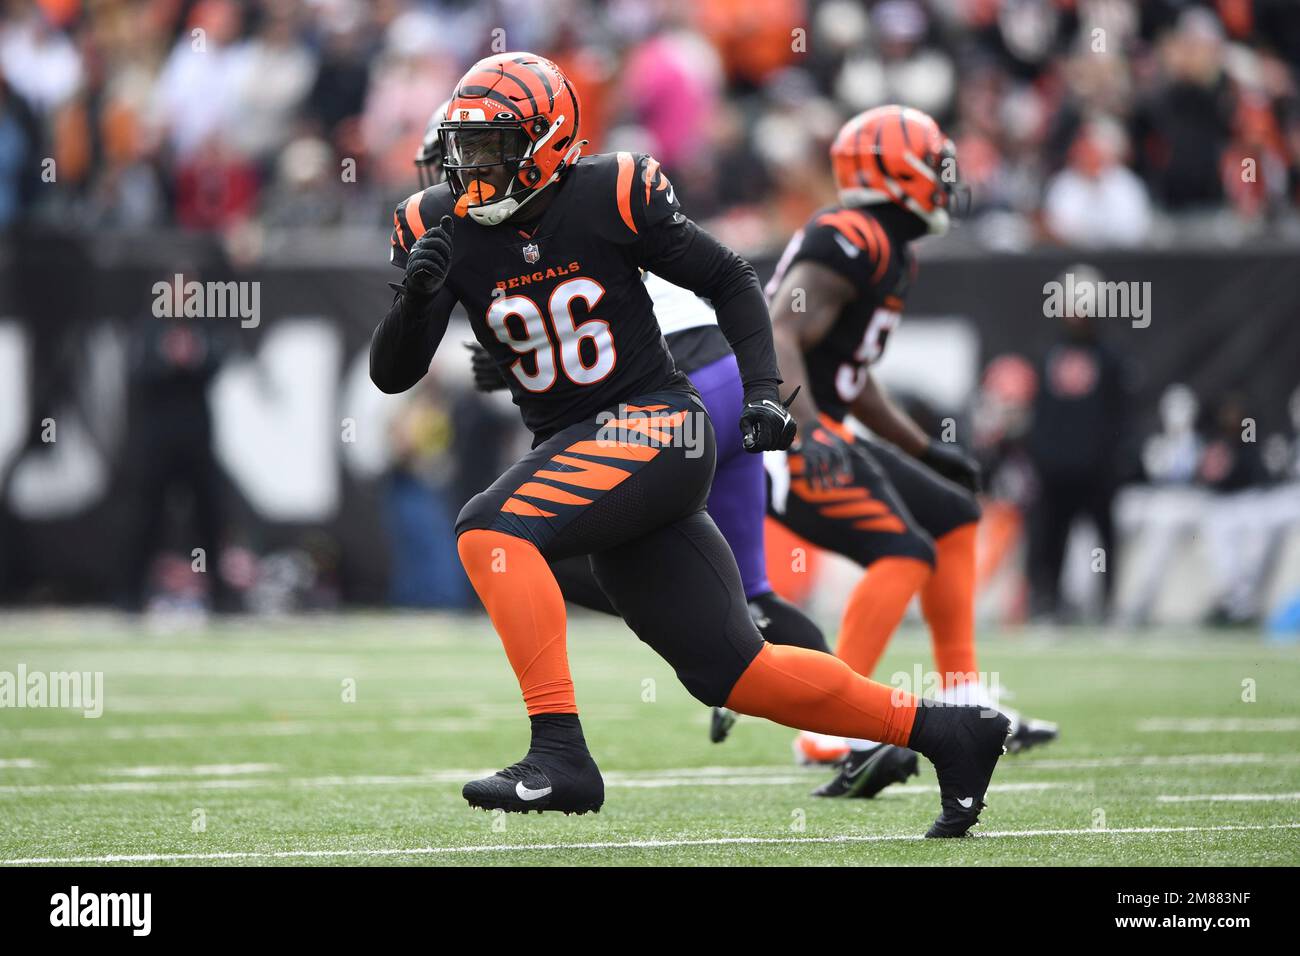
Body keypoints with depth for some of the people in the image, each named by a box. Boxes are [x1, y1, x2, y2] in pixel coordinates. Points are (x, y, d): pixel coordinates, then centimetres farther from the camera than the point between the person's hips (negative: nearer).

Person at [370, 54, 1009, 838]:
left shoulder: (608, 197, -9)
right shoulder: (441, 228, 2)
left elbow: (730, 281, 2)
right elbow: (391, 375, -1)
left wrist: (763, 389, -8)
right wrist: (418, 295, -20)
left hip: (653, 424, -6)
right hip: (576, 447, 6)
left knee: (491, 531, -27)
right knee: (728, 671, 4)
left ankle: (560, 755, -29)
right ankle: (944, 731, 15)